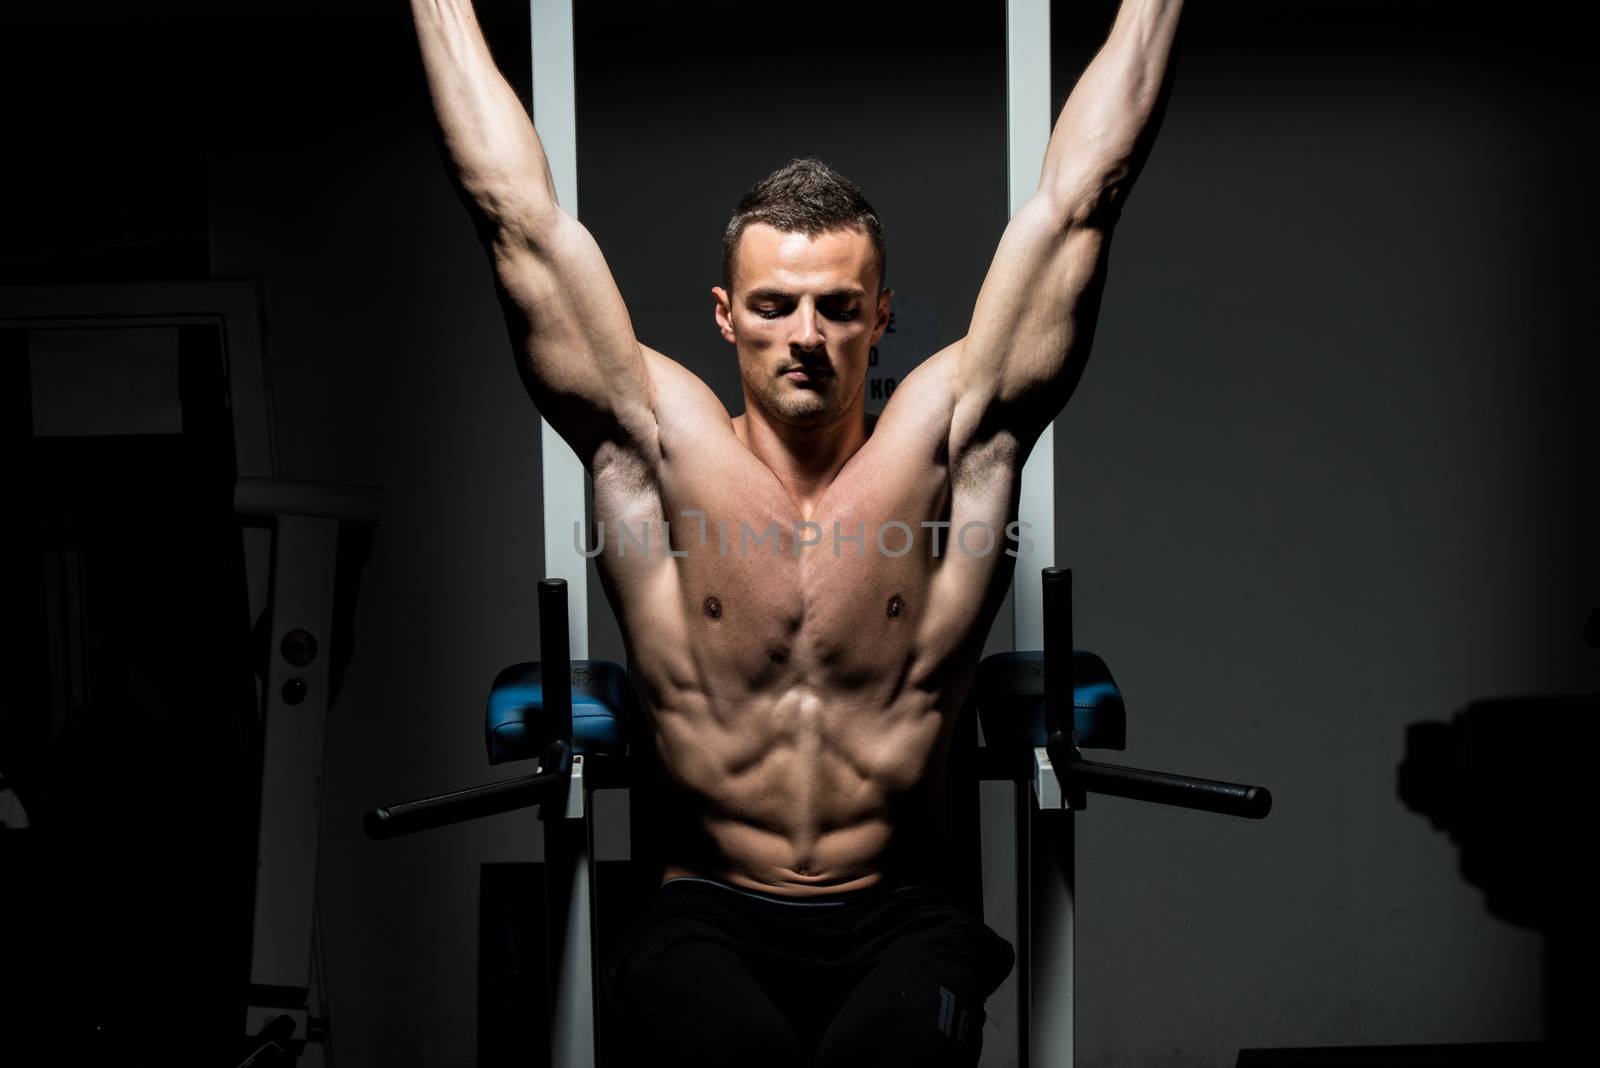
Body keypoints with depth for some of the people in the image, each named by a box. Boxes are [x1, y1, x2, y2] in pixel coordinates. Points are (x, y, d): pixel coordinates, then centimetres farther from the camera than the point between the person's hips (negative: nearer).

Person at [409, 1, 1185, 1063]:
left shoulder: (946, 437, 3)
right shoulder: (659, 446, 3)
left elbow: (1076, 201, 4)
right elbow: (519, 216, 4)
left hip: (902, 922, 1)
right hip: (711, 921, 0)